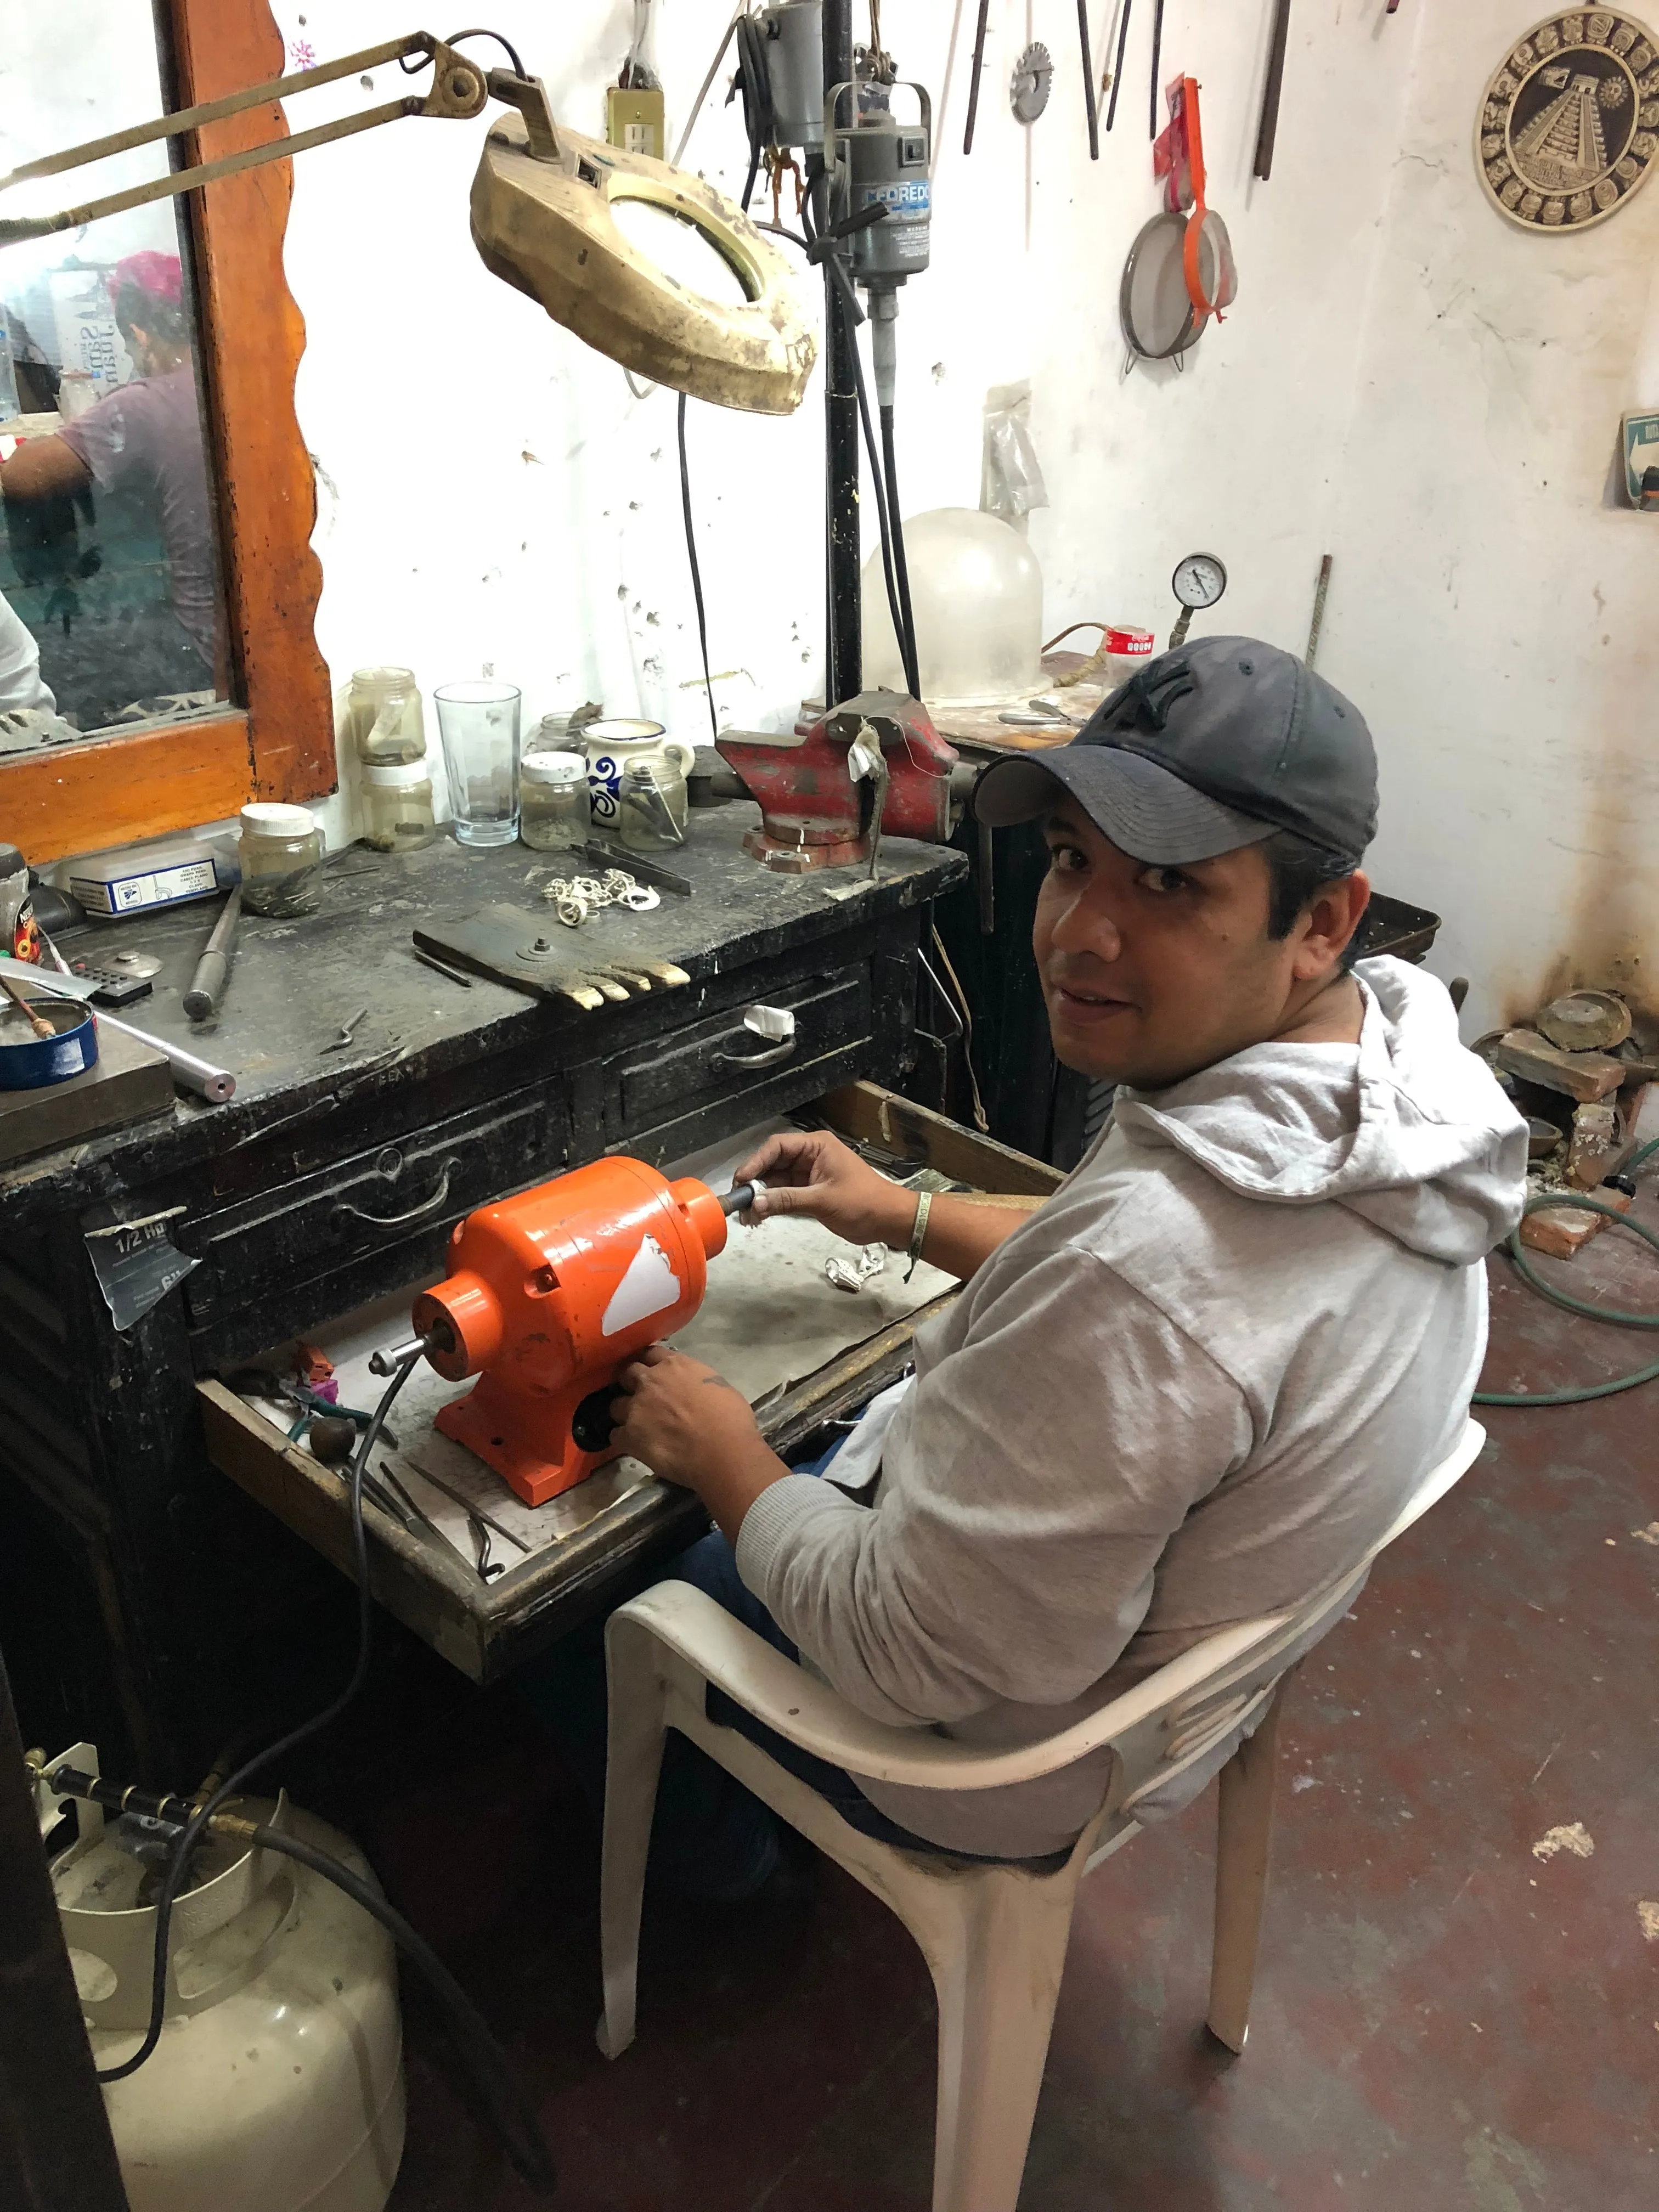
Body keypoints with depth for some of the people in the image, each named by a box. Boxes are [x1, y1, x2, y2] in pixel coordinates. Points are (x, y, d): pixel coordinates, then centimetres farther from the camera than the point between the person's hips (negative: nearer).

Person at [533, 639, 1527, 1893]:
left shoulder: (1147, 1266, -44)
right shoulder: (1407, 1062, -13)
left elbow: (897, 1652, -31)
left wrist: (719, 1458, -14)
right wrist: (907, 1216, 9)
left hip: (1003, 1759, -7)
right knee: (819, 1451, 29)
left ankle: (708, 1865, 49)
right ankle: (740, 1837, 52)